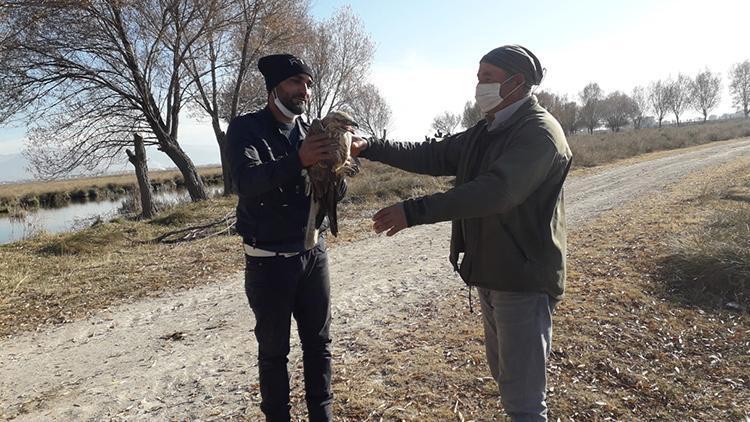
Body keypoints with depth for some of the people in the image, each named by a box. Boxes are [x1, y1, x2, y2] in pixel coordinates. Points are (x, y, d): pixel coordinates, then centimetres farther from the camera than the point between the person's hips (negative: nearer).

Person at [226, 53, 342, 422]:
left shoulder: (311, 132, 6)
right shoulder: (245, 129, -7)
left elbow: (336, 194, 2)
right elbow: (246, 182, -26)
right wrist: (298, 161, -41)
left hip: (313, 253, 5)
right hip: (268, 261, -4)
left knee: (319, 343, 13)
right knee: (273, 351, 8)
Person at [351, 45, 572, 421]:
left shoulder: (540, 132, -18)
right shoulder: (486, 132, 12)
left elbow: (496, 190, -32)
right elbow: (434, 156, 11)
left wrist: (414, 211, -36)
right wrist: (369, 148, 2)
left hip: (523, 280, -9)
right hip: (490, 274, 9)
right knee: (504, 375, 24)